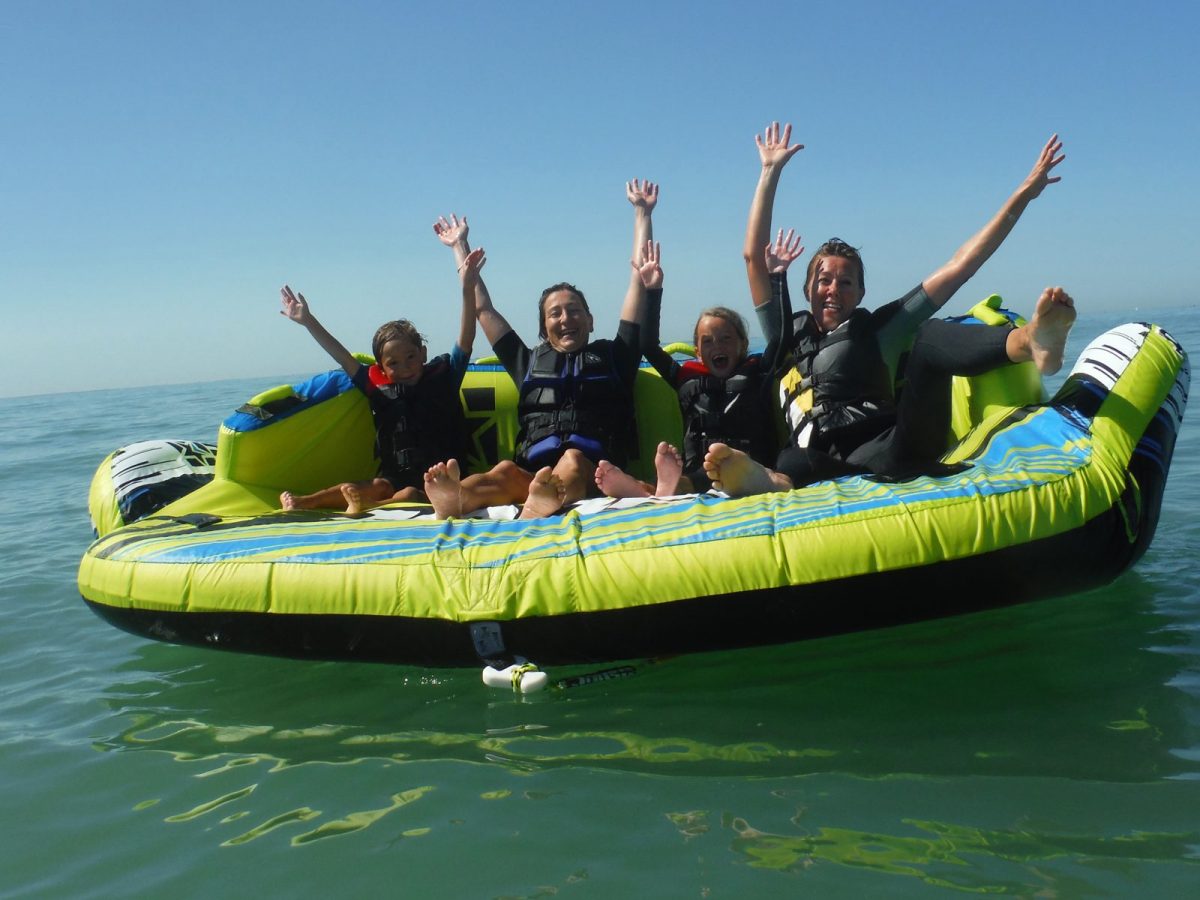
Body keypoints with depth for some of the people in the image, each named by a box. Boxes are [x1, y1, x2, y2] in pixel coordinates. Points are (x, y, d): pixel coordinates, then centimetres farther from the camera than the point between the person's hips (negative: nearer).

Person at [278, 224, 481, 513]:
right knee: (378, 486, -30)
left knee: (409, 495, -33)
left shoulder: (443, 375, 0)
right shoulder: (379, 388, 7)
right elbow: (343, 357, 11)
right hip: (395, 477, 1)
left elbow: (466, 338, -10)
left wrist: (468, 288, -21)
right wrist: (308, 321, 13)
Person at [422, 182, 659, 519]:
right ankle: (455, 500, -66)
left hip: (594, 476, -1)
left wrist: (641, 213, 30)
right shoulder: (530, 362, 29)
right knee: (506, 470, -33)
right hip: (532, 477, 2)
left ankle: (540, 506, -71)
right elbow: (483, 309, 36)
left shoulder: (611, 356, 24)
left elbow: (640, 278, 25)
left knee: (573, 461, -37)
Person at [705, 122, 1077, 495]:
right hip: (831, 464, 0)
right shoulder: (789, 335, 26)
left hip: (895, 450, 0)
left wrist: (1023, 195, 22)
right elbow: (754, 256, 21)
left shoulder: (878, 328, 25)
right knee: (791, 460, -38)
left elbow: (959, 267, 23)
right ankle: (771, 480, -75)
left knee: (928, 337, -18)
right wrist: (770, 173, 24)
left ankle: (1030, 340, -47)